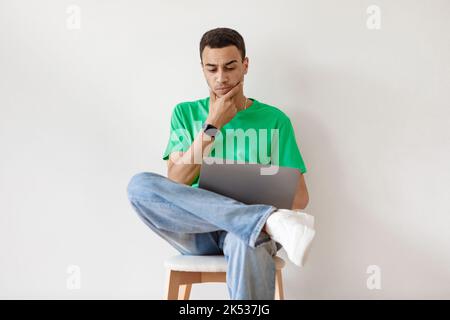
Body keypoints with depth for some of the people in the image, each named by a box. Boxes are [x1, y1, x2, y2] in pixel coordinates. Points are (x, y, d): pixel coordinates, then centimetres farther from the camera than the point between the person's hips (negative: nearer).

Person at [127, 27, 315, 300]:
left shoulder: (274, 119, 8)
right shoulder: (185, 114, 12)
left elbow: (299, 195, 6)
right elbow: (176, 184, -1)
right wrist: (212, 125, -7)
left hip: (247, 227, -3)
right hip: (196, 232, 4)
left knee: (246, 241, -42)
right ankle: (269, 220, -35)